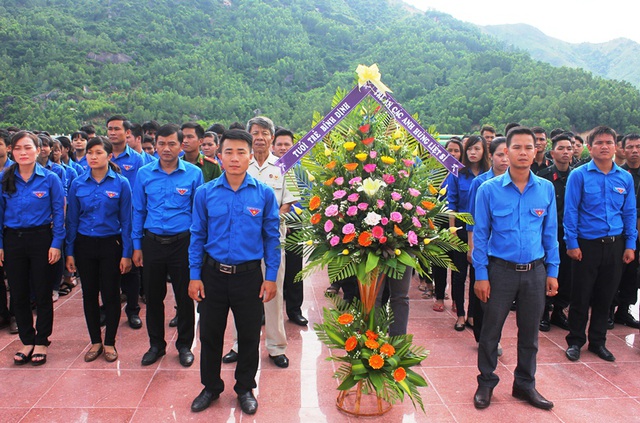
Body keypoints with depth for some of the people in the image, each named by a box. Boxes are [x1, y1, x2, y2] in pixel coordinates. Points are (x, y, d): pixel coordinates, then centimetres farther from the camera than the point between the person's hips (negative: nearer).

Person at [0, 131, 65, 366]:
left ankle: (41, 342, 21)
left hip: (41, 239, -3)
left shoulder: (50, 179, -6)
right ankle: (27, 341, 26)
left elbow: (59, 213, -4)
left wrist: (56, 244, -9)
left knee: (42, 293, 5)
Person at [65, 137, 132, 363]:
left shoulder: (121, 183, -7)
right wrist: (69, 252, 3)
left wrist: (126, 253, -7)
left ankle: (110, 342, 21)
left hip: (110, 244, -3)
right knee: (89, 294, 10)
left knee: (111, 294, 4)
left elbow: (126, 220, -5)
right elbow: (72, 220, 6)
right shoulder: (78, 184, 1)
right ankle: (95, 342, 25)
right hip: (84, 244, 3)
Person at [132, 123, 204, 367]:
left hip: (182, 243, -2)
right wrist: (137, 245, 6)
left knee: (185, 297, 7)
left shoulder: (194, 173, -4)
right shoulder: (144, 173, 2)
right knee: (153, 296, 13)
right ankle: (156, 344, 31)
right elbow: (138, 210, 8)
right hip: (152, 243, 2)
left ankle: (184, 345, 26)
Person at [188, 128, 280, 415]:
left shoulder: (264, 194, -6)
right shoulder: (205, 193, -3)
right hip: (213, 274, 1)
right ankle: (211, 387, 36)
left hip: (249, 275, -1)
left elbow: (272, 237, -1)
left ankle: (245, 389, 34)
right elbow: (197, 236, 2)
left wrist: (271, 277, -4)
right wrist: (195, 276, -1)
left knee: (249, 335, 12)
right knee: (210, 333, 14)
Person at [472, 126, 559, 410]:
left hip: (535, 271, 3)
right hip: (501, 269, -3)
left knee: (530, 331, 14)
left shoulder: (546, 189, 2)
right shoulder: (489, 189, -7)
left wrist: (552, 271, 6)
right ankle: (486, 383, 26)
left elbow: (550, 233, 8)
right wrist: (480, 275, -7)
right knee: (491, 330, 8)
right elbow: (480, 234, -5)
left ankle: (525, 384, 32)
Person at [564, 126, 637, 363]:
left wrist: (630, 245, 4)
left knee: (605, 297, 12)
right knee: (581, 296, 5)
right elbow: (570, 211, -7)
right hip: (587, 245, -3)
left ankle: (598, 342, 27)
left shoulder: (625, 178, 5)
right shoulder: (579, 175, -6)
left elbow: (630, 213, 9)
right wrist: (571, 243, -11)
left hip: (615, 245, 4)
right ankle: (575, 341, 19)